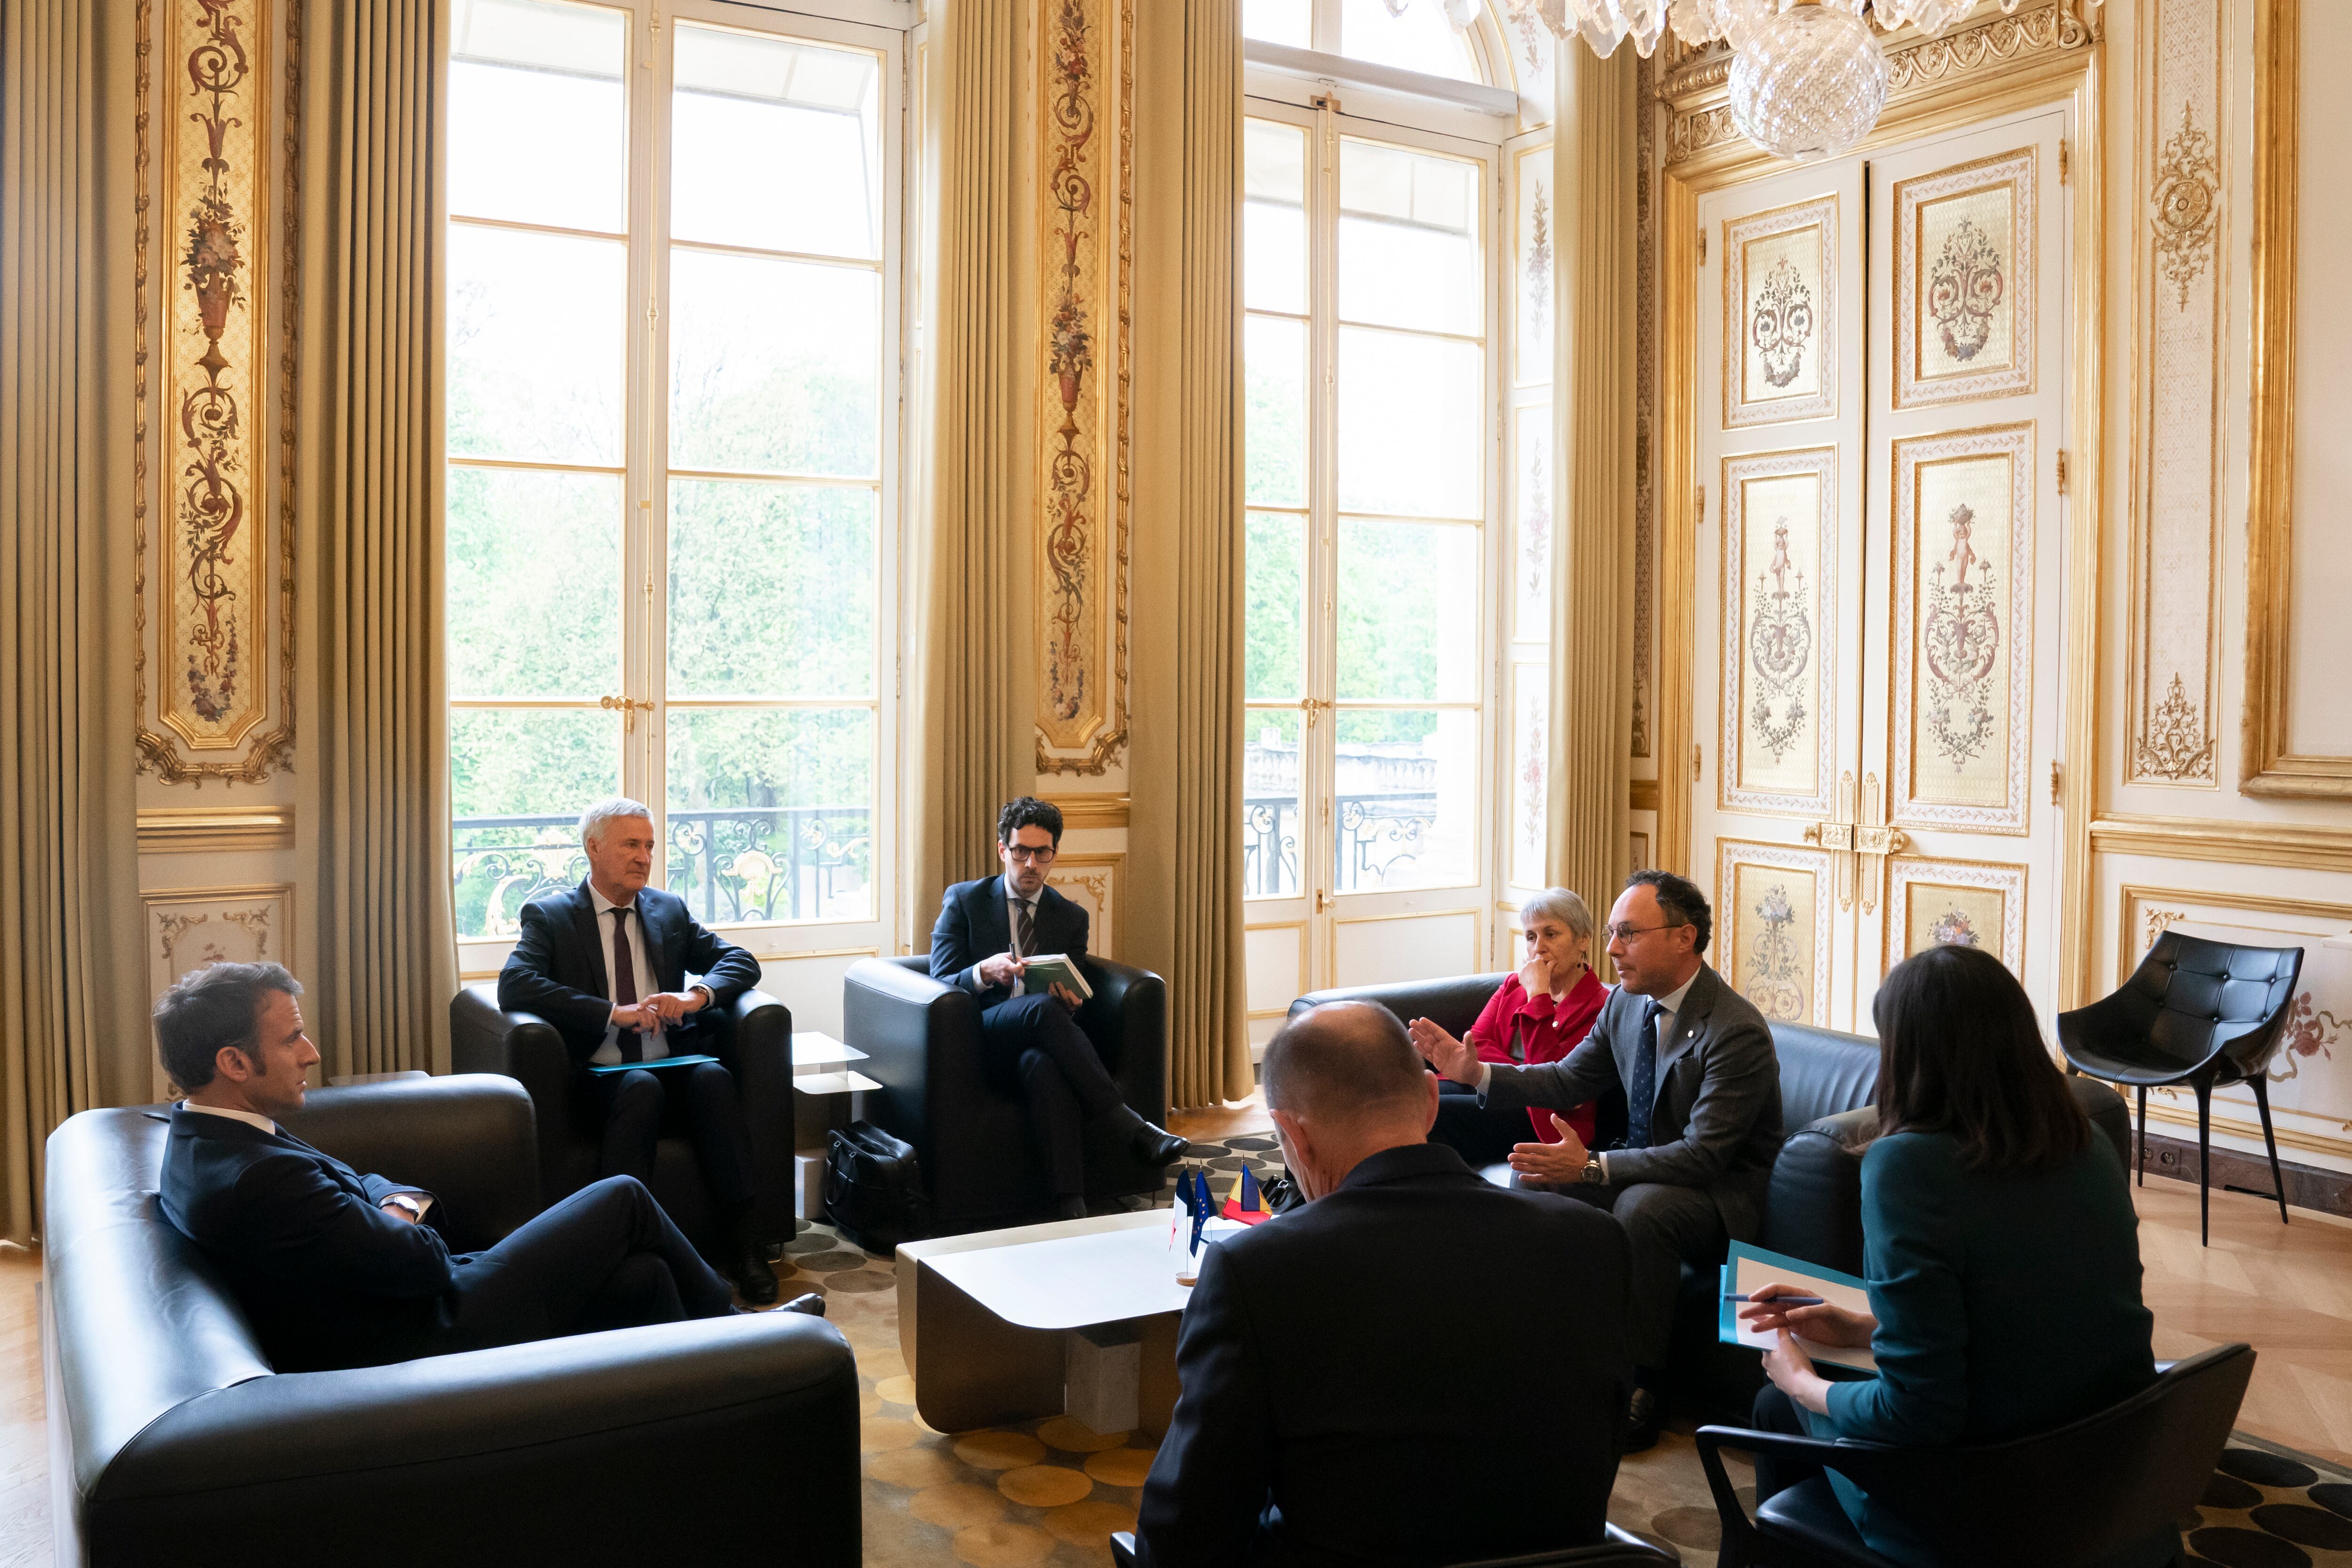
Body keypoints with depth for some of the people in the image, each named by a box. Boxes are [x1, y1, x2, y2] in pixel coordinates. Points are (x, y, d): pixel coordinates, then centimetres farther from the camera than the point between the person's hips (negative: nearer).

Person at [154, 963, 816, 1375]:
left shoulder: (201, 1141, 3)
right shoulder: (259, 1177, -30)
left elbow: (348, 1183, 15)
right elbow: (422, 1264, -24)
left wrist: (399, 1203, -4)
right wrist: (410, 1223, -3)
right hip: (440, 1336, -9)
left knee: (643, 1277, 12)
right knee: (624, 1199, 2)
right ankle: (730, 1325, 27)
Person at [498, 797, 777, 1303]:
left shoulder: (671, 910, 17)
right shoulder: (549, 916, 5)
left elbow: (741, 962, 11)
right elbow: (515, 986, -13)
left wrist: (697, 994, -13)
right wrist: (615, 1012, -22)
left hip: (673, 1060, 3)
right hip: (601, 1071, -3)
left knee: (713, 1077, -30)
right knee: (642, 1087, -35)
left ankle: (743, 1242, -29)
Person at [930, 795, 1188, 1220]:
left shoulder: (1072, 917, 16)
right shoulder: (963, 901, 8)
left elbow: (1069, 1002, 14)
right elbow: (940, 986, 0)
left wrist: (1070, 998, -13)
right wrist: (985, 972, -22)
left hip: (1035, 1043, 2)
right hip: (981, 1038, -2)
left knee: (1043, 1063, -40)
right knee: (1041, 1007, -37)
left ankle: (1072, 1207, -50)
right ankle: (1130, 1126, -38)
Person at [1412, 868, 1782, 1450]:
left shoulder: (1737, 1031, -24)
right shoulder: (1626, 1003, 0)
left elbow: (1703, 1155, -28)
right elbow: (1568, 1079, 9)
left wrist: (1592, 1166, -36)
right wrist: (1475, 1070, -5)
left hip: (1725, 1195, -8)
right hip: (1645, 1169, 8)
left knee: (1640, 1206, -35)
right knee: (1535, 1184, -11)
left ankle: (1641, 1387, -20)